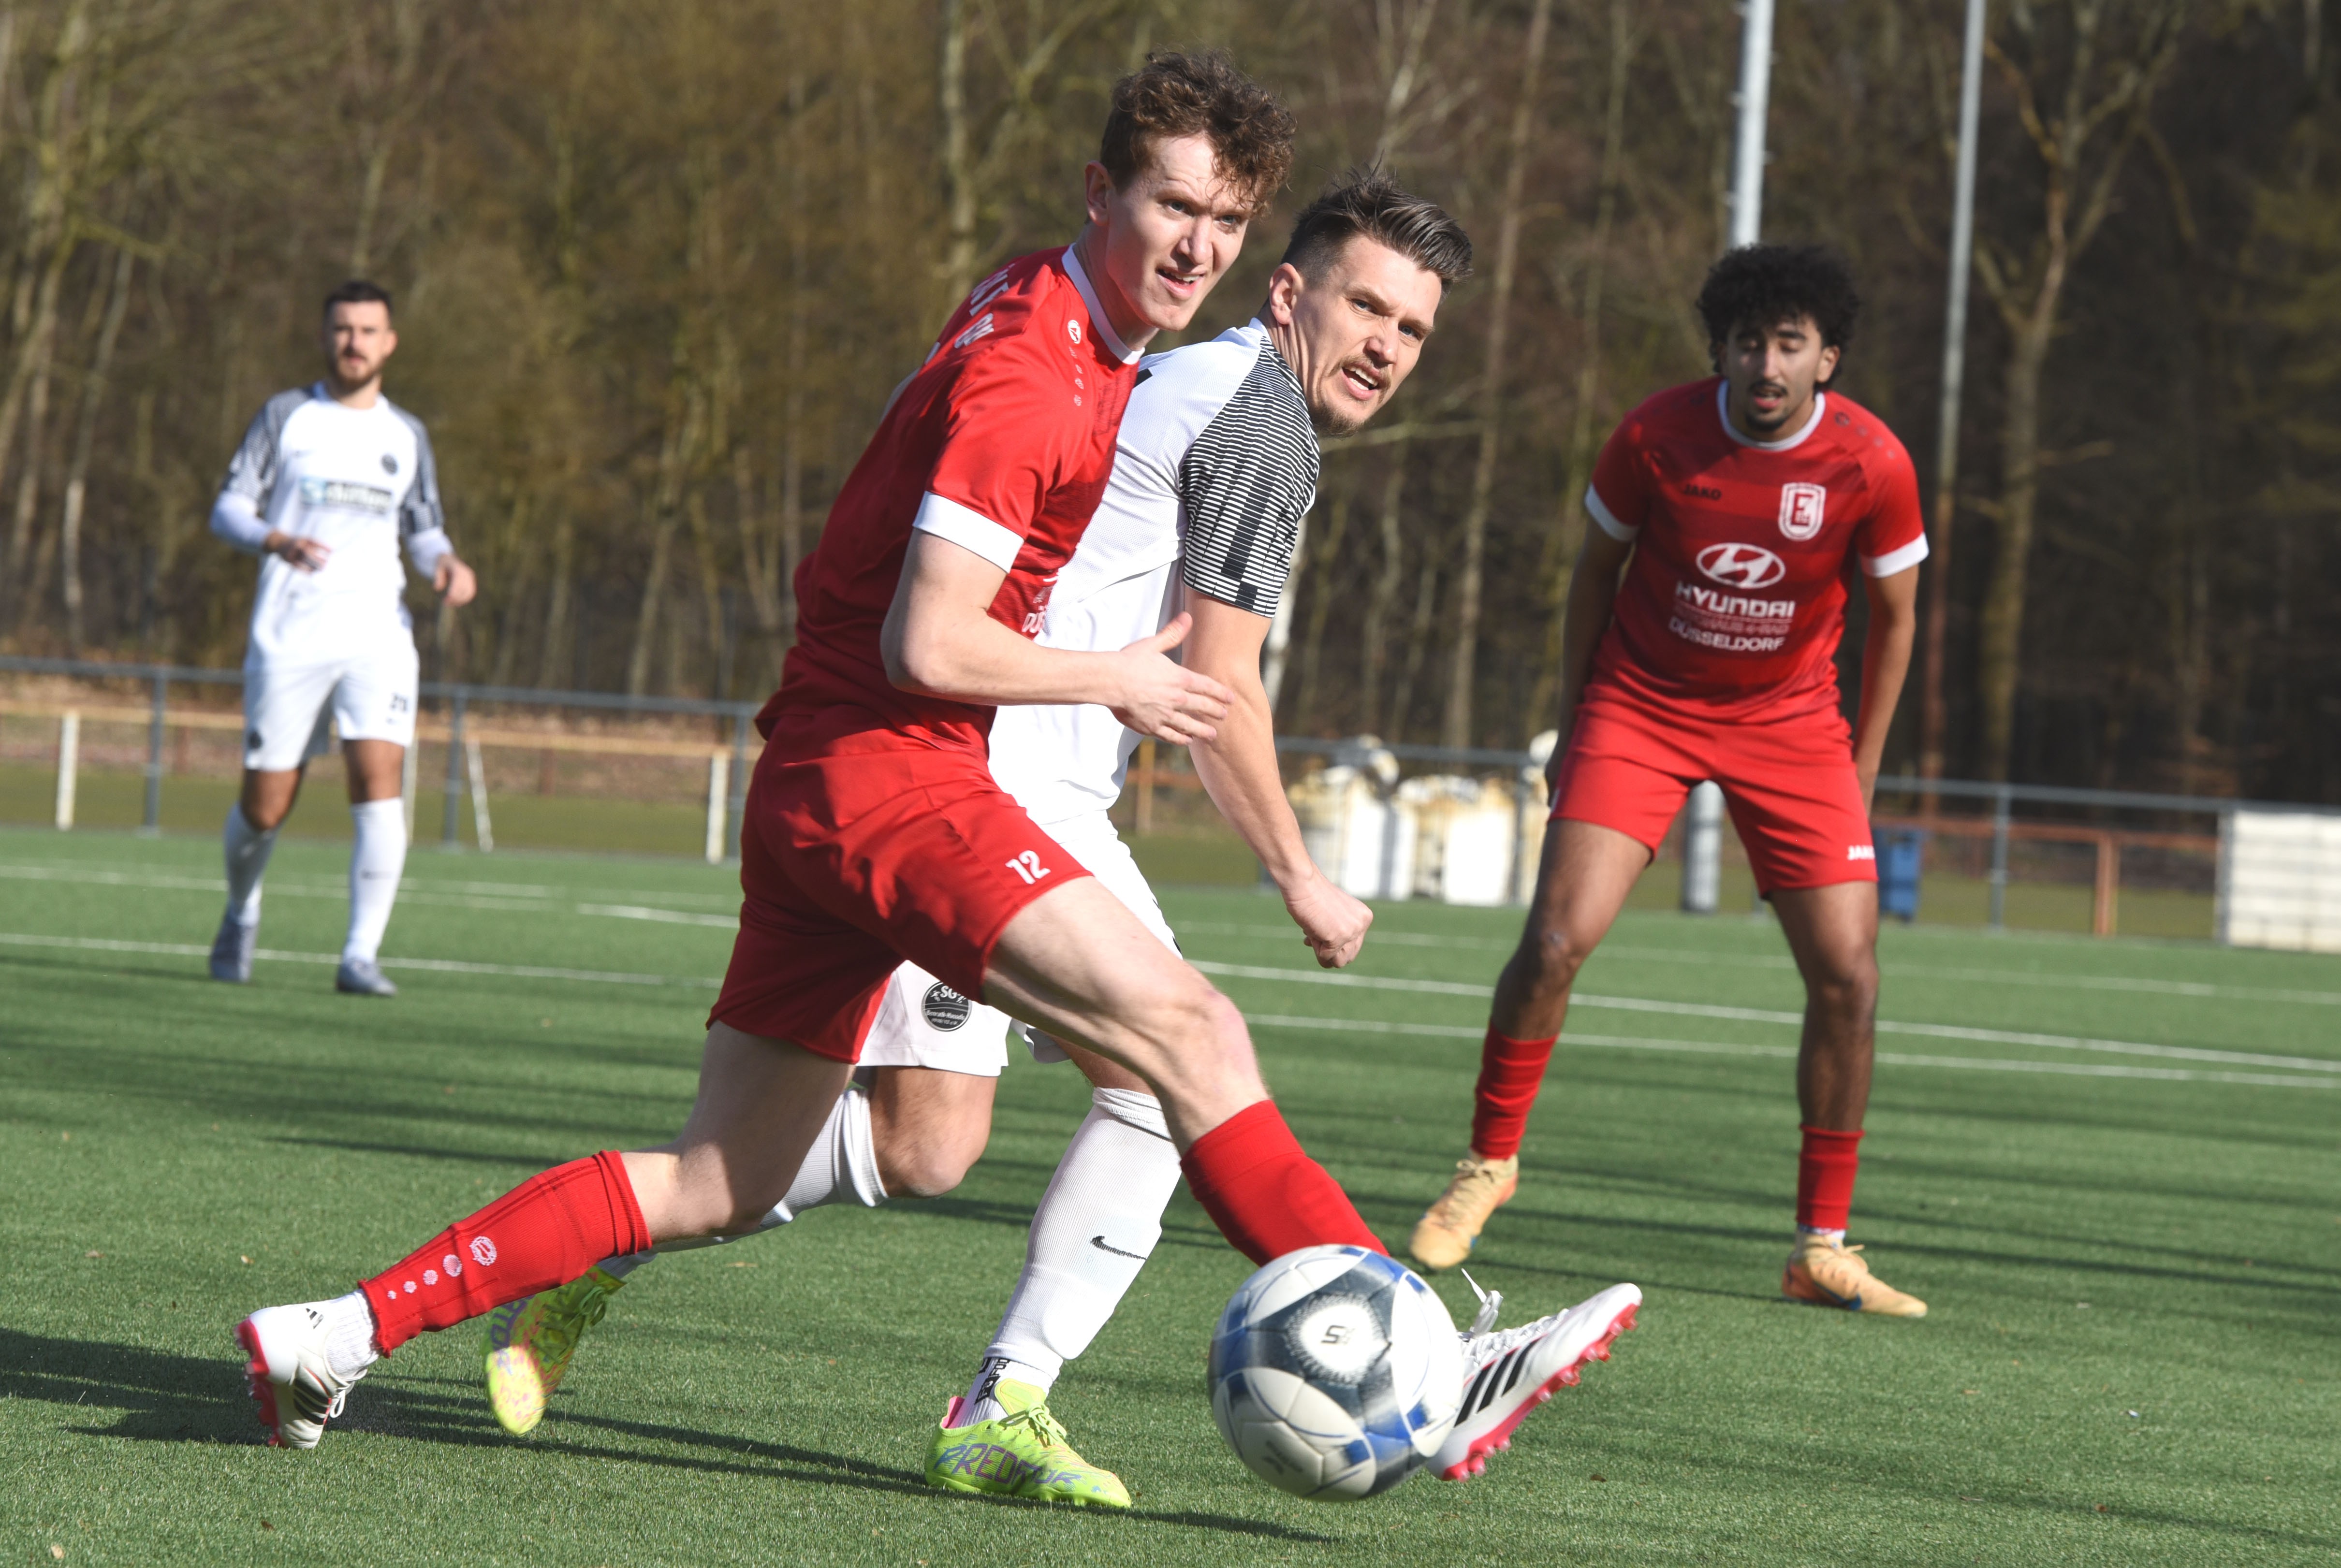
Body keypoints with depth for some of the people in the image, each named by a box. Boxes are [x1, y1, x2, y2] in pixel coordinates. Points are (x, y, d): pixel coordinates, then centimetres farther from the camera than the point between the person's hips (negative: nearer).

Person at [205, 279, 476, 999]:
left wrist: (447, 563, -2)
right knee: (264, 809, 1)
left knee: (379, 782, -19)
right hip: (288, 636, -1)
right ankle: (242, 911, 34)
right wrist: (278, 541, -21)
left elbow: (423, 530, 22)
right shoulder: (286, 415, 5)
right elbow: (228, 509, 0)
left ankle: (360, 955, -17)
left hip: (377, 636, 1)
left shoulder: (406, 435, 14)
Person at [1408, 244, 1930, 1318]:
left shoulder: (1872, 465, -15)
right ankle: (1489, 1160, 7)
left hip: (1790, 721, 1)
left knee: (1847, 976, -8)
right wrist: (1573, 724, 4)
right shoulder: (1657, 436, -15)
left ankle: (1823, 1249, 3)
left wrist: (1859, 775, 2)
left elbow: (1893, 619, 1)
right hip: (1643, 704, -1)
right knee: (1557, 938, -17)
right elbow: (1597, 569, 3)